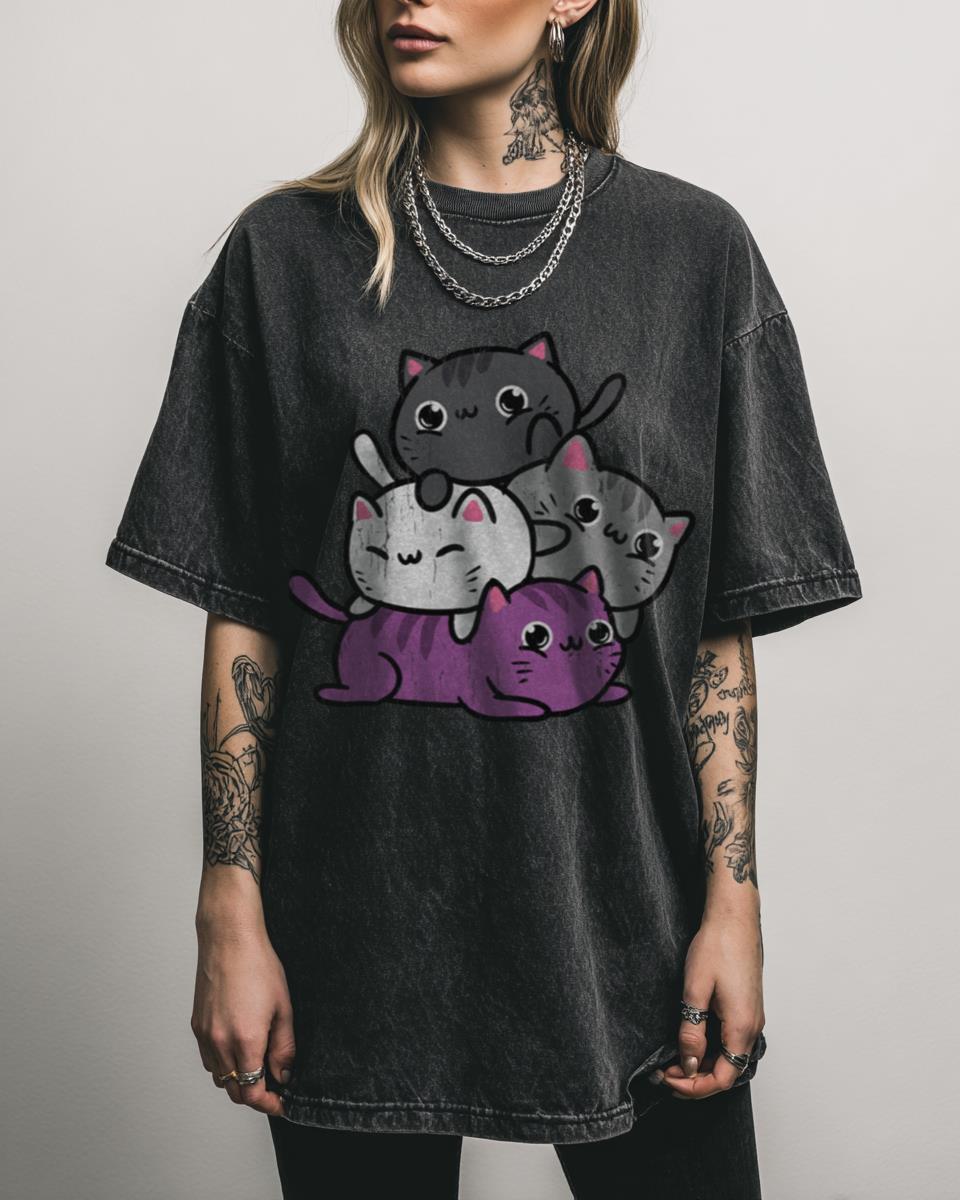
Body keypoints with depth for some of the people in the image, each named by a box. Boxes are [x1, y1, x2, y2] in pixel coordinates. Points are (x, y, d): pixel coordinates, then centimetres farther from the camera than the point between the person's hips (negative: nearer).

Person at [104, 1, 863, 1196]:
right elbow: (243, 617, 1)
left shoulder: (693, 248, 2)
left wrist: (733, 898, -2)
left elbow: (721, 625, 2)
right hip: (360, 934, 0)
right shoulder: (288, 252, 2)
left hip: (624, 920, 1)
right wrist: (231, 914, -2)